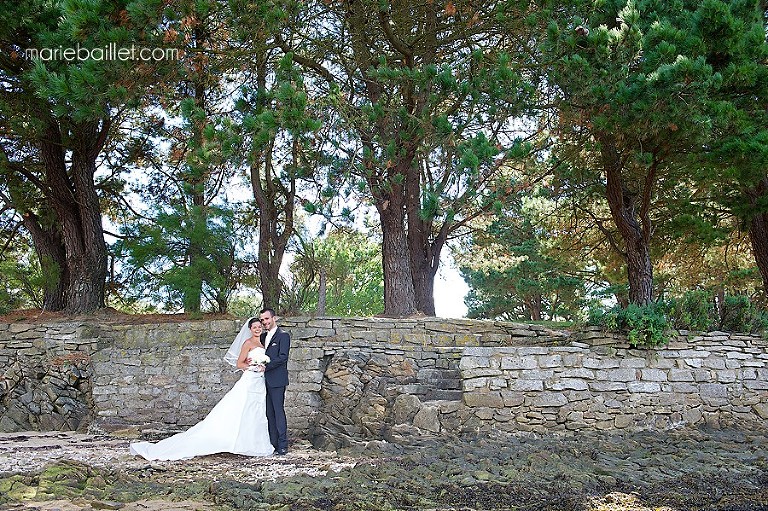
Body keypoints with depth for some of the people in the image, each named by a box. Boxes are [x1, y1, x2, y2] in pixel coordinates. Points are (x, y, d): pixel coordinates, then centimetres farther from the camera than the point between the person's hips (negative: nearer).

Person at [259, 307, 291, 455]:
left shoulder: (283, 335, -6)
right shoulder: (263, 336, 18)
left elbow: (282, 357, -14)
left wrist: (266, 366, -17)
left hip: (277, 380, -7)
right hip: (265, 380, 7)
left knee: (278, 411, -7)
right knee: (269, 413, 8)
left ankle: (282, 445, -2)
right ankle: (273, 444, 13)